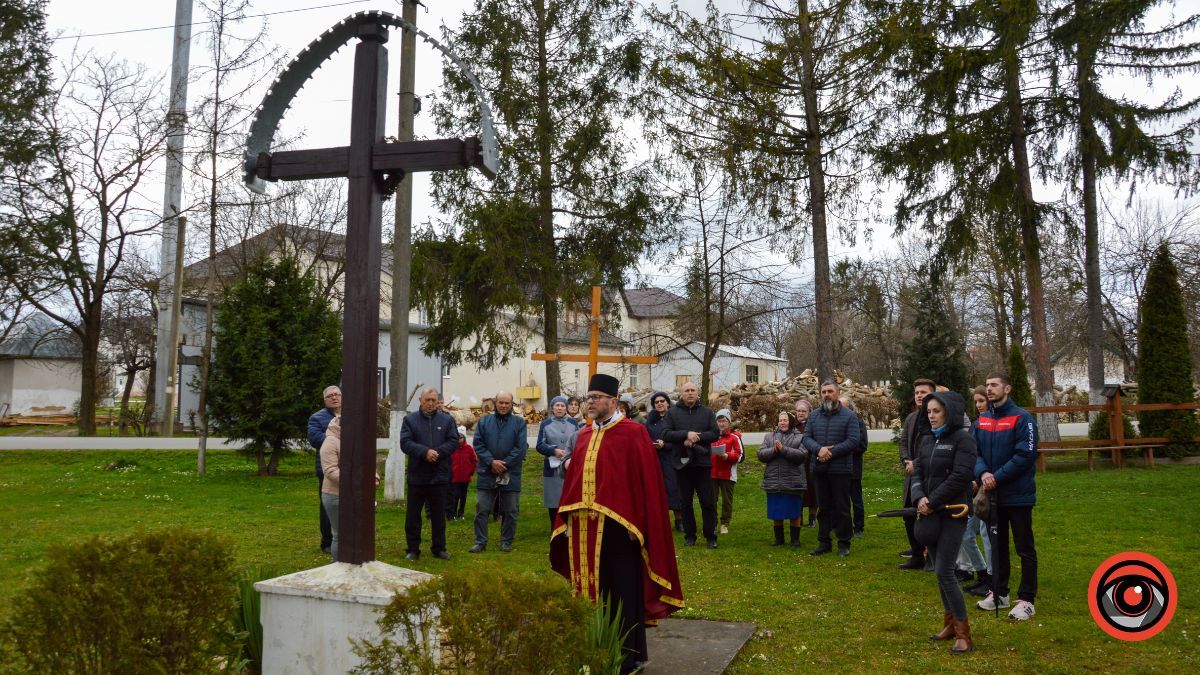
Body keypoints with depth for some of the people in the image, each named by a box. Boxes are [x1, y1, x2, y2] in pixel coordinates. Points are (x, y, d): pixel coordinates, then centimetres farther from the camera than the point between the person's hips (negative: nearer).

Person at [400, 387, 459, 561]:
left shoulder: (447, 420, 5)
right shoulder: (410, 419, 1)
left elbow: (454, 441, -2)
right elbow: (405, 443, -9)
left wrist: (438, 452, -18)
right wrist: (425, 452, -22)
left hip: (440, 476, 1)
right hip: (417, 475, -1)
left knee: (438, 514, 10)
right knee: (413, 514, 6)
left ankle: (439, 548, 21)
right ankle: (413, 549, 17)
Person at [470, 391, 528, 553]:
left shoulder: (519, 422, 2)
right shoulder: (484, 421, 6)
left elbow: (521, 447, -6)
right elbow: (478, 444, -1)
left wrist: (505, 464, -13)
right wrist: (491, 462, -13)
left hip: (511, 475, -1)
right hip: (487, 473, 1)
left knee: (510, 511, 7)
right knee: (481, 509, 3)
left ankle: (506, 541, 20)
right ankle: (480, 542, 13)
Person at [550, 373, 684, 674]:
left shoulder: (633, 433, -8)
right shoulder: (584, 435, 11)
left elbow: (645, 482, -10)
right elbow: (573, 481, 14)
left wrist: (636, 525, -14)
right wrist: (568, 520, 11)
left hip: (617, 526, -6)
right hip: (585, 527, 6)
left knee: (621, 592, 4)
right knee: (593, 590, 14)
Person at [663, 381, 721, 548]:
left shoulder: (707, 412, 7)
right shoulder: (672, 412, 4)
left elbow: (715, 433, -3)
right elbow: (666, 435, -7)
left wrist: (696, 437, -16)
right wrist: (687, 434, -19)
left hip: (702, 462, 0)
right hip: (682, 463, 0)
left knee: (708, 501, 2)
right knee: (685, 502, 8)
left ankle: (711, 536, 11)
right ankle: (689, 536, 19)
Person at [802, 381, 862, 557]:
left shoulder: (849, 416, -4)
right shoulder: (814, 416, 9)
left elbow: (853, 441, -13)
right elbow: (807, 437, 2)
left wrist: (831, 452, -19)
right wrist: (819, 449, -19)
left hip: (841, 470, -4)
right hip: (820, 469, 4)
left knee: (842, 508, 3)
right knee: (824, 507, 12)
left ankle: (844, 543, 13)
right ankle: (824, 542, 20)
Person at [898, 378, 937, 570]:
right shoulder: (911, 418, 16)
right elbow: (903, 442, 17)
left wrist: (917, 464, -15)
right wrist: (906, 460, -1)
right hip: (912, 474, 8)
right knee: (909, 516, 12)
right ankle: (917, 555, 23)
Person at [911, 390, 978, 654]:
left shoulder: (963, 438, -8)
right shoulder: (926, 439, 12)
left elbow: (959, 477, -16)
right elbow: (917, 472, 8)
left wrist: (933, 502, -15)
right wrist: (919, 498, -11)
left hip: (952, 512, -6)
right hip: (930, 513, 6)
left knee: (944, 571, -10)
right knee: (939, 570, 11)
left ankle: (963, 633, 1)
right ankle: (950, 622, 25)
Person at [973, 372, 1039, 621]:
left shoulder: (1022, 418, -11)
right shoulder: (981, 420, 7)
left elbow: (1025, 455, -17)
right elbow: (974, 451, 4)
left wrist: (997, 477, -19)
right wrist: (983, 473, -15)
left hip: (1018, 495, -6)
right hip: (993, 495, 6)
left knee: (1024, 548, 2)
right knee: (997, 545, 16)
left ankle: (1026, 600, 10)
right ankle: (999, 593, 27)